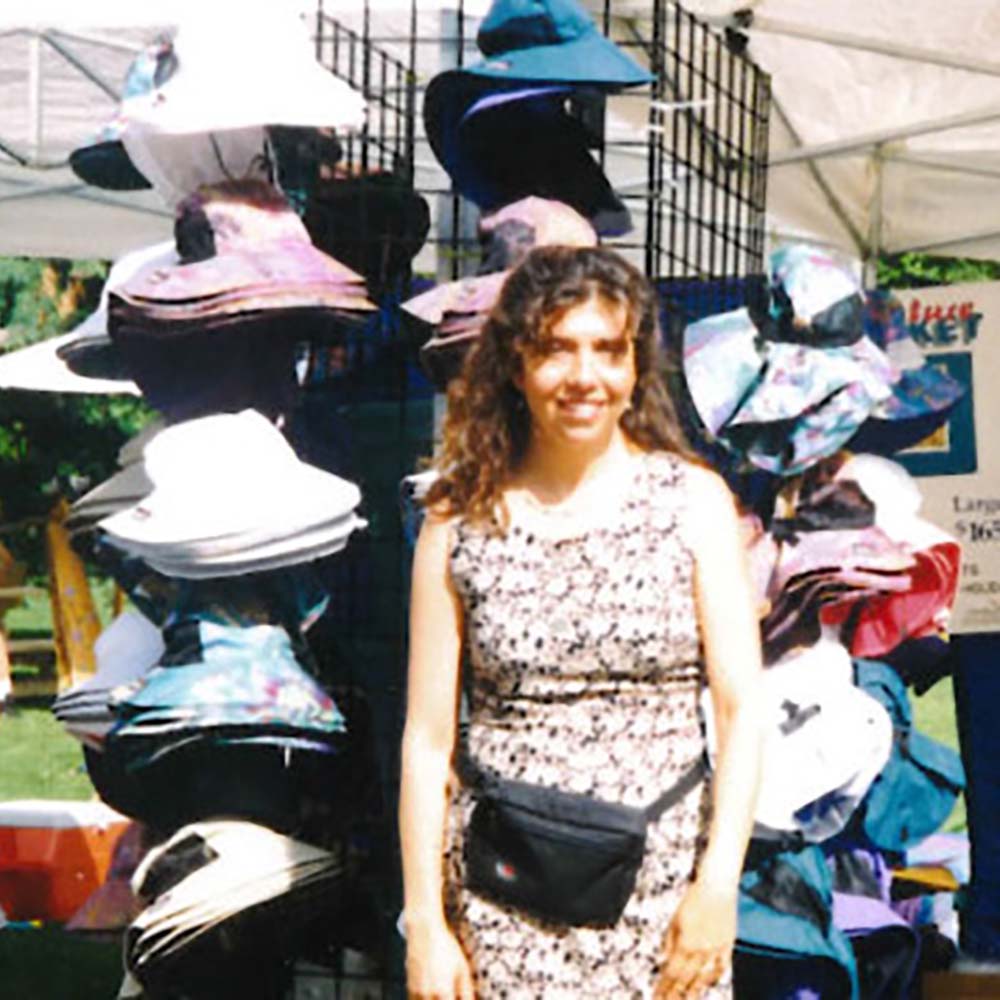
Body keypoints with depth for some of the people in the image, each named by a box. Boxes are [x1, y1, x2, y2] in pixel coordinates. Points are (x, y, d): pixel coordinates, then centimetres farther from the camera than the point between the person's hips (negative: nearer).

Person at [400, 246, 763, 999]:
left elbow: (742, 707, -1)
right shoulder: (460, 524, 2)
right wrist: (424, 923, -1)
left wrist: (719, 884, -8)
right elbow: (428, 737, 2)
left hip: (664, 893, 0)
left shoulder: (692, 501, 2)